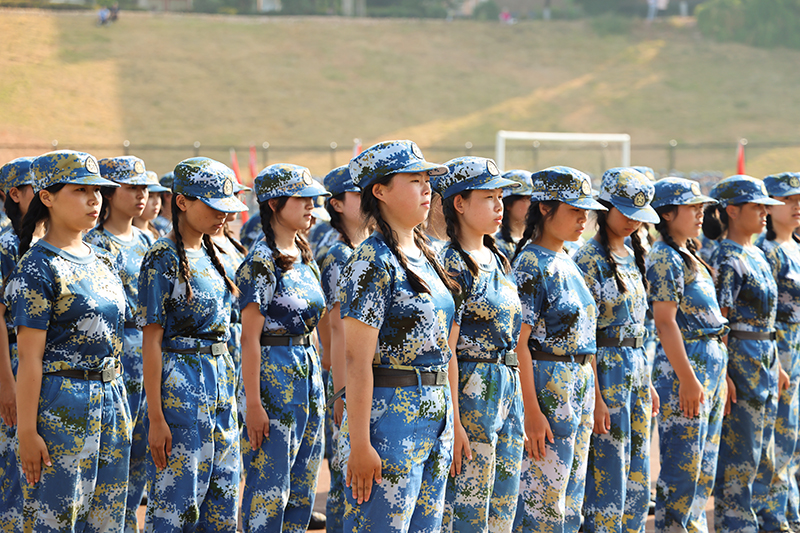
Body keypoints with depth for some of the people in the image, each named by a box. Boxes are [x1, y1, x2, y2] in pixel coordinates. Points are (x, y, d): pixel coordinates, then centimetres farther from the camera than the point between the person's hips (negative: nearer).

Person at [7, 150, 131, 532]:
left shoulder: (105, 263, 13)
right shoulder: (38, 268, -11)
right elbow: (29, 357, -13)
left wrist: (120, 411, 16)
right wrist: (26, 433, -16)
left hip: (111, 400, 8)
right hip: (60, 405, -8)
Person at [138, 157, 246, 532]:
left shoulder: (210, 256, 12)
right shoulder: (163, 259, -11)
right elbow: (151, 341, -14)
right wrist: (155, 417, -18)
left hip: (219, 380, 8)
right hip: (180, 381, -8)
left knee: (221, 497, 10)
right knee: (176, 500, -5)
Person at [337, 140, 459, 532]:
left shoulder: (423, 256, 13)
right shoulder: (373, 262, -13)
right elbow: (357, 361, -17)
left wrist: (449, 425, 17)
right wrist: (359, 445, -20)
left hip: (435, 417, 8)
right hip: (390, 411, -8)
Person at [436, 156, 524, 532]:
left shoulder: (496, 259, 14)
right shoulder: (451, 264, -12)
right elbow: (446, 351, -16)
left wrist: (519, 416, 18)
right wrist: (454, 422, -20)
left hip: (508, 388, 9)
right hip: (471, 391, -9)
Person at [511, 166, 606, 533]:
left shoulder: (567, 263, 14)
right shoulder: (530, 265, -13)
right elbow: (518, 343, -17)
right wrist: (532, 412, -21)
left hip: (581, 384, 9)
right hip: (548, 386, -9)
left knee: (570, 501, 12)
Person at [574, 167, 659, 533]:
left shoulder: (632, 256, 13)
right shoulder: (589, 260, -13)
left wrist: (647, 383, 15)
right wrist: (596, 399, -19)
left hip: (637, 369, 8)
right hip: (607, 371, -8)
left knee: (638, 480, 11)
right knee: (608, 479, -5)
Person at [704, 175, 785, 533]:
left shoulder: (757, 257, 14)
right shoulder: (727, 260, -14)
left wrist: (775, 365, 21)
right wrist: (723, 376, -22)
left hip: (764, 360, 9)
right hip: (740, 362, -9)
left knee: (758, 452, 13)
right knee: (739, 456, -5)